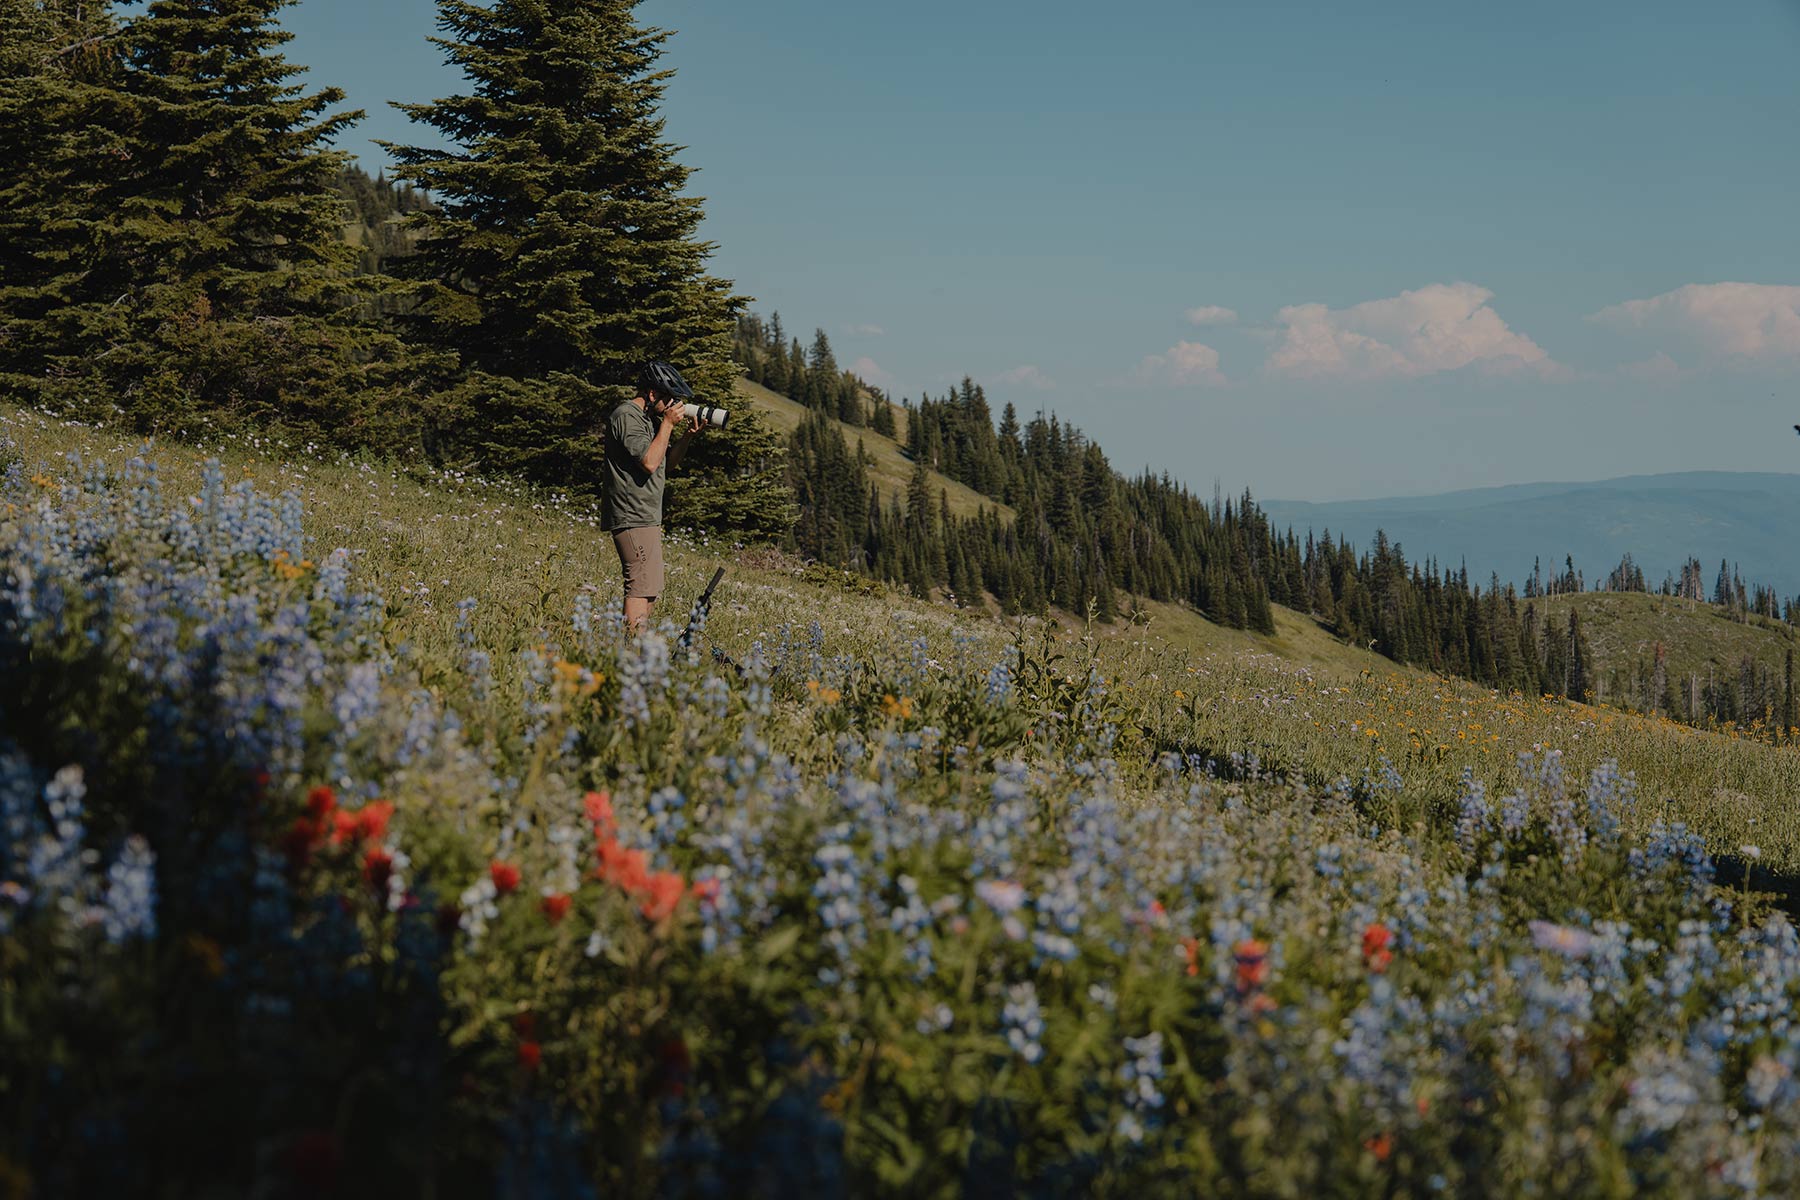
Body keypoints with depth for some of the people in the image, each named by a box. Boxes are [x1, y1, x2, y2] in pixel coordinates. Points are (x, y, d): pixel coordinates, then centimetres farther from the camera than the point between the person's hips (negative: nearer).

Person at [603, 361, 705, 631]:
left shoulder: (651, 418, 17)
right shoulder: (627, 416, -13)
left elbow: (666, 461, 22)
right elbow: (649, 462, -23)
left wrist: (688, 436, 6)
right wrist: (668, 424, -14)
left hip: (647, 518, 11)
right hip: (633, 518, -11)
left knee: (648, 589, 12)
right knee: (642, 587, -14)